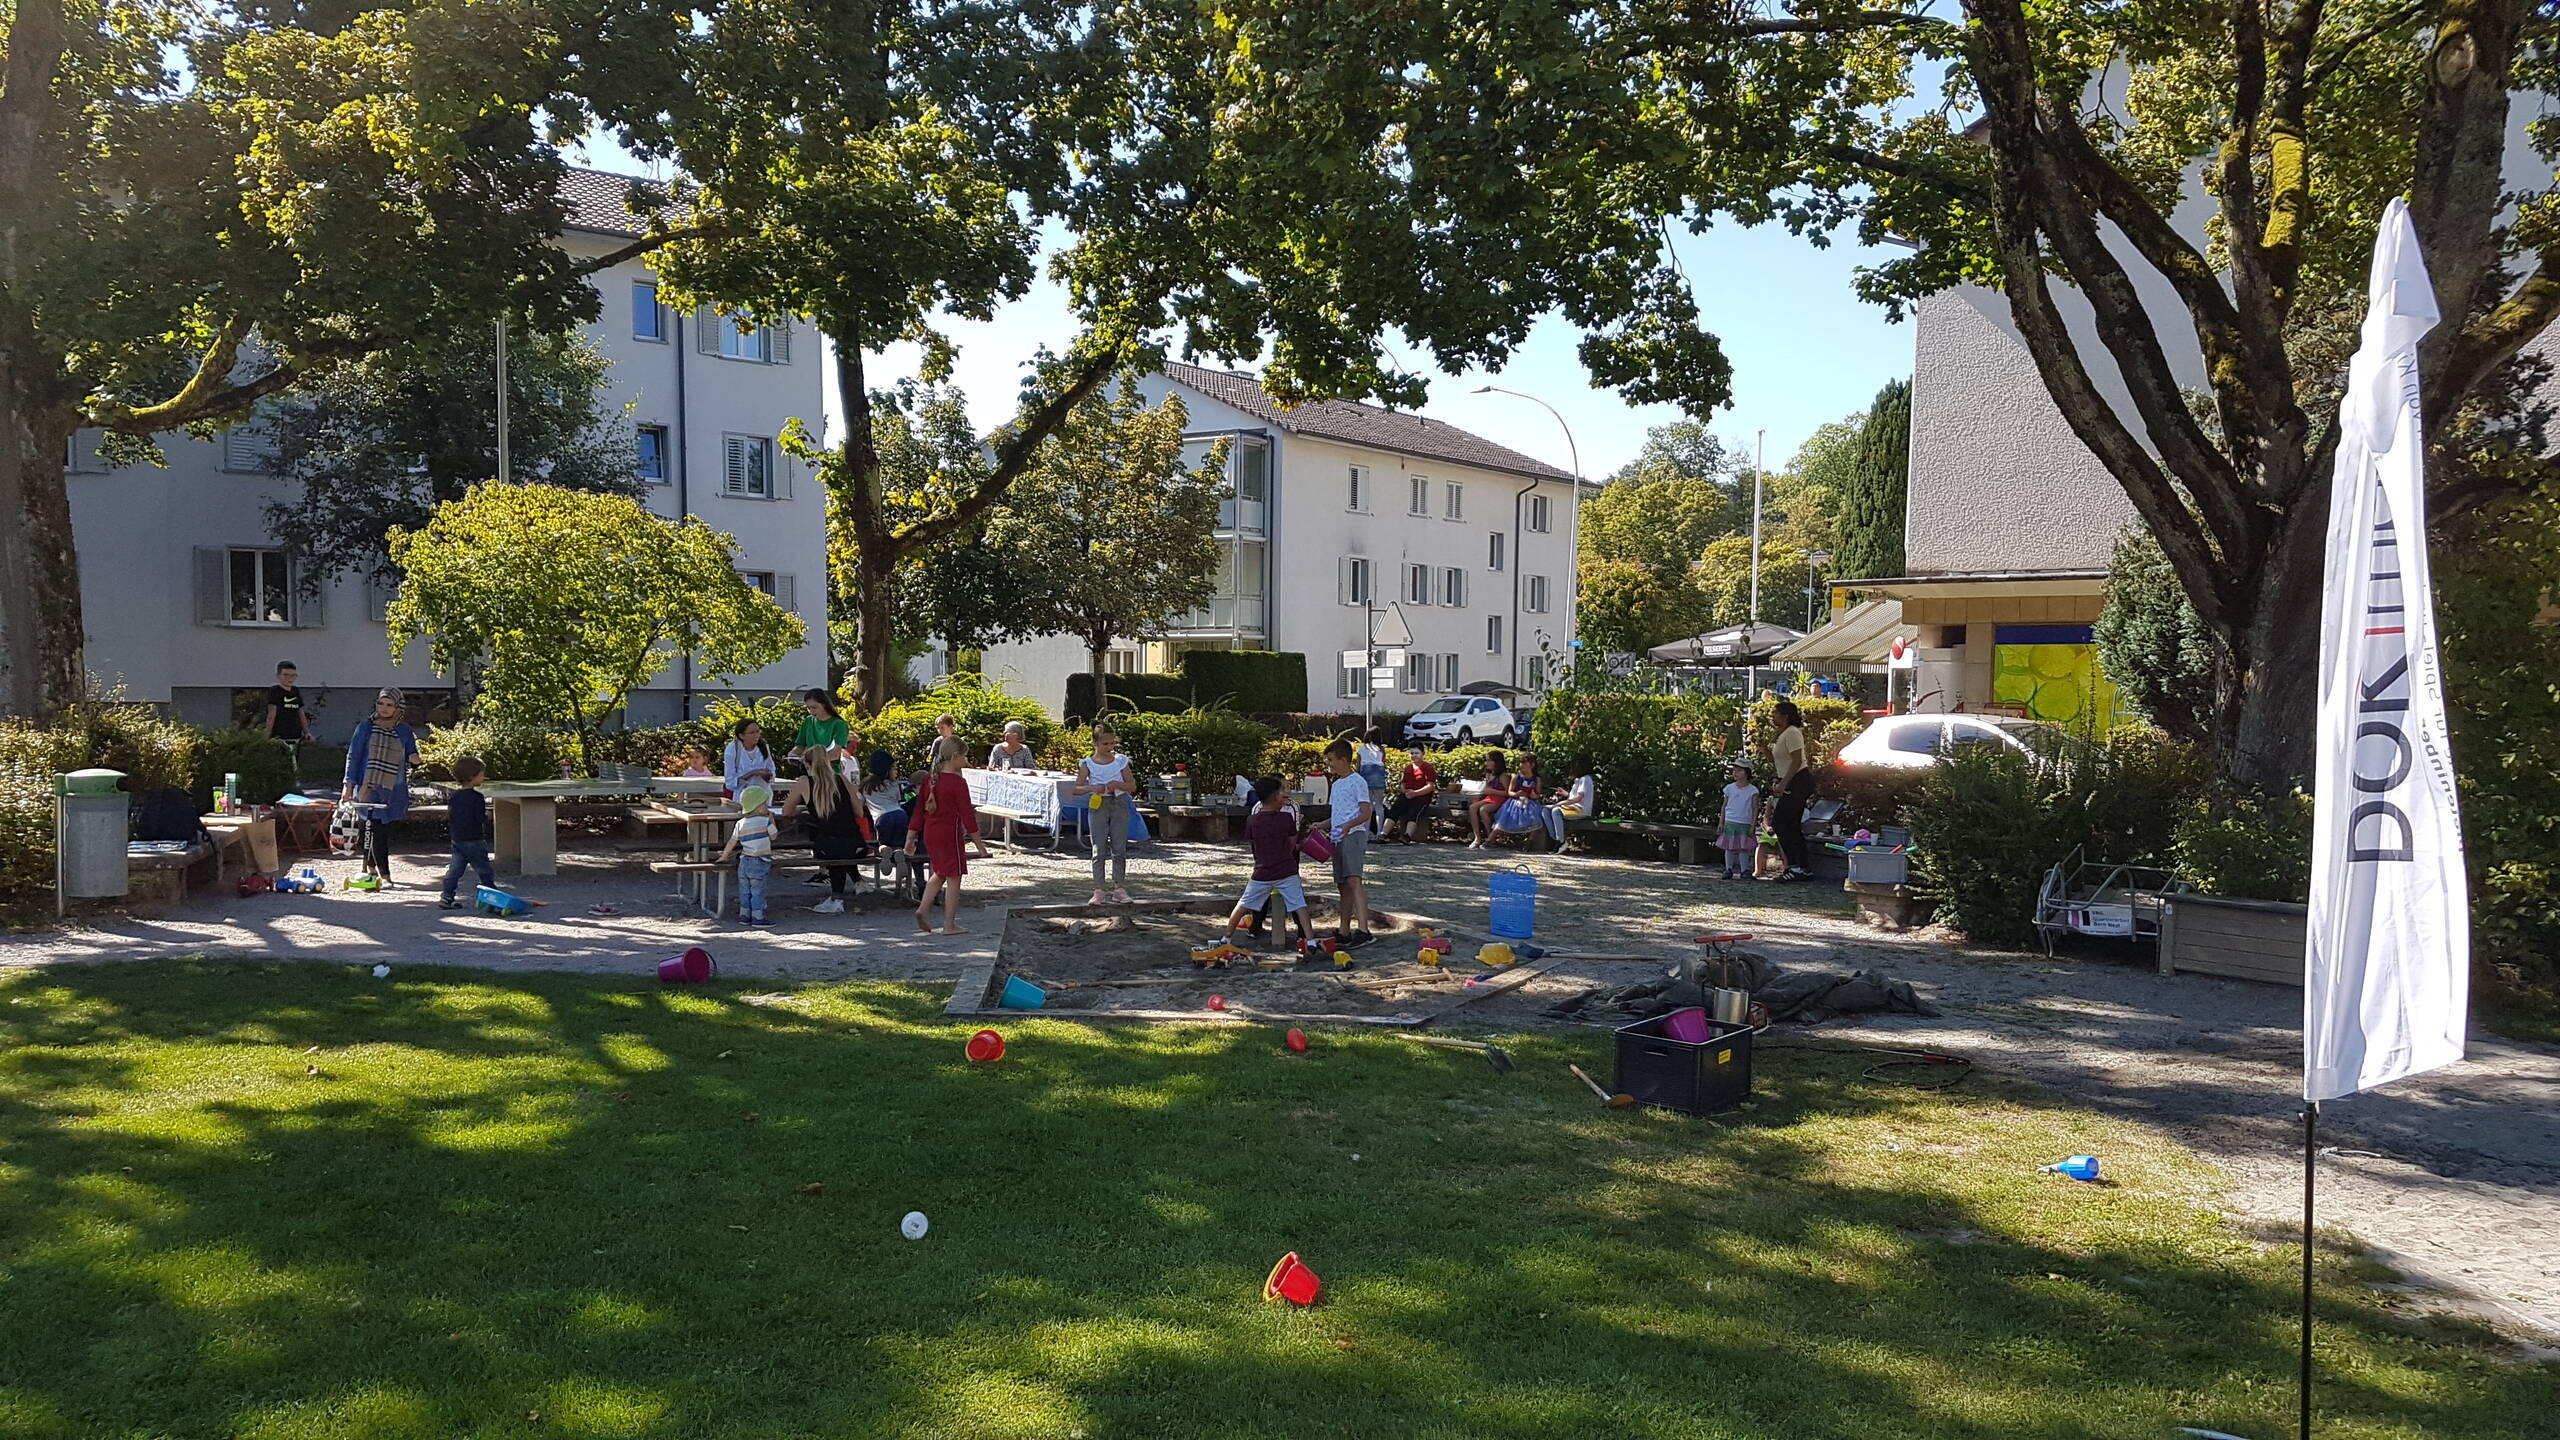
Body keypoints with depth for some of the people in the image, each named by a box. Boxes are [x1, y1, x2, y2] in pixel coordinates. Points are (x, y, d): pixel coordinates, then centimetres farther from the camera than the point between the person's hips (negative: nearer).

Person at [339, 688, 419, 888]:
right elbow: (353, 755, 3)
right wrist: (349, 784, -1)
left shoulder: (405, 731, 7)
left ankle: (370, 866, 27)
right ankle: (384, 875, -6)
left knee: (381, 829, 8)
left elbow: (411, 756, 14)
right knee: (377, 829, -7)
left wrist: (414, 759, -11)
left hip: (393, 790, 3)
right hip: (369, 787, -3)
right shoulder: (366, 727, 2)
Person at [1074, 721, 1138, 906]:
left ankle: (1119, 889, 7)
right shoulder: (1088, 763, -1)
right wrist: (1093, 788, -19)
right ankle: (1098, 891, 1)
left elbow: (1133, 786, 5)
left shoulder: (1120, 761, 3)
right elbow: (1075, 789, -2)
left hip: (1119, 805, 1)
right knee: (1099, 850, -1)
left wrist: (1117, 784, -14)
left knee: (1119, 849, 1)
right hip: (1097, 806, -1)